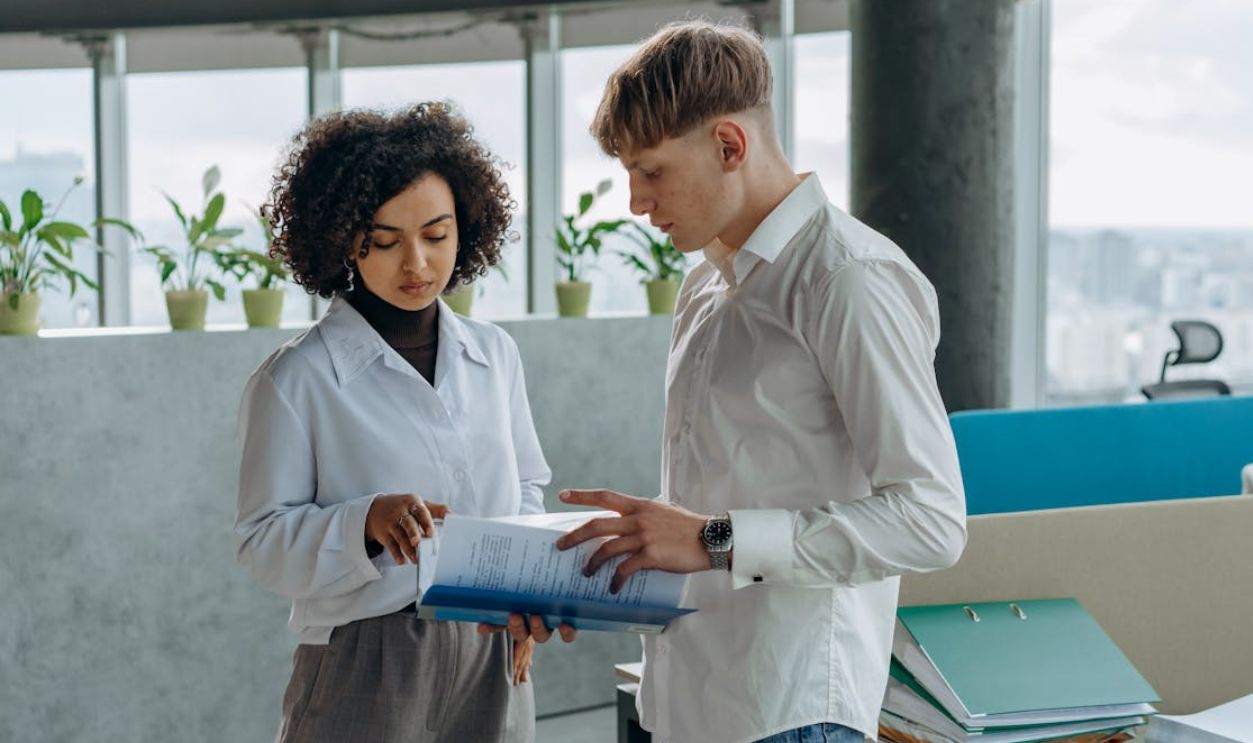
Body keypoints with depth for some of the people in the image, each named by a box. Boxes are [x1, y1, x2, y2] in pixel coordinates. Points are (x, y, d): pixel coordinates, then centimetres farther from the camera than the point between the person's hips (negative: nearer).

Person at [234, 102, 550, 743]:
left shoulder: (495, 354, 6)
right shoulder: (297, 379, -8)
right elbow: (263, 541, -8)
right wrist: (367, 523, -25)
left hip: (492, 659, 4)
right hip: (364, 663, -4)